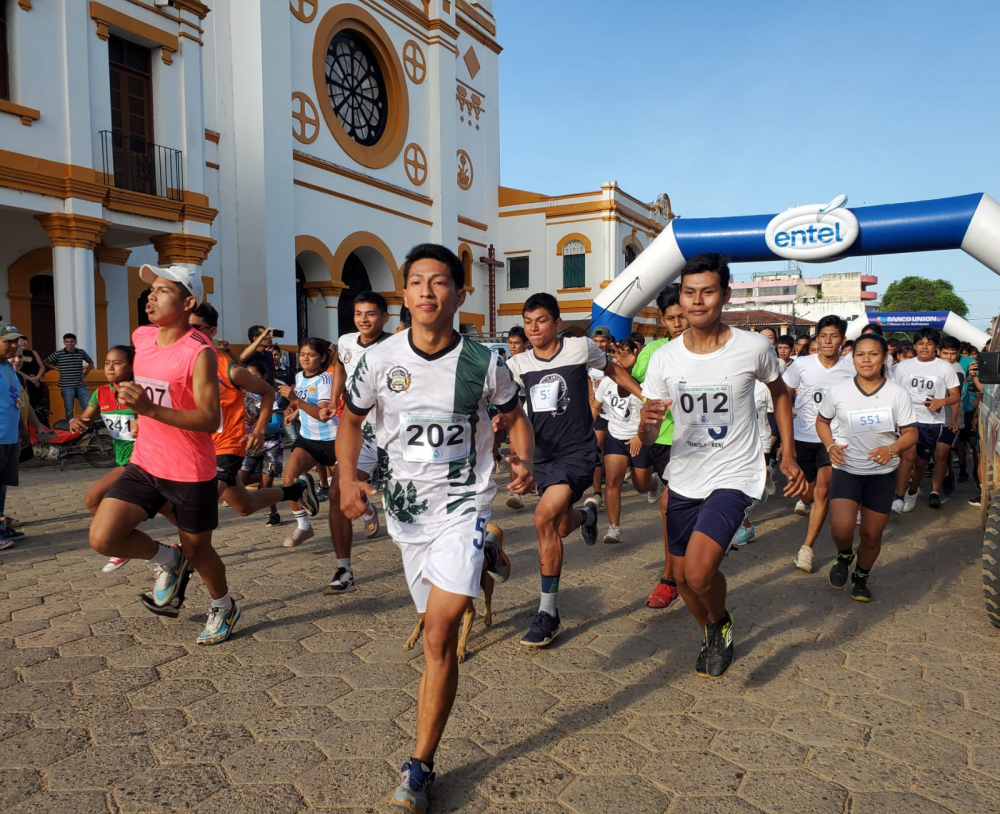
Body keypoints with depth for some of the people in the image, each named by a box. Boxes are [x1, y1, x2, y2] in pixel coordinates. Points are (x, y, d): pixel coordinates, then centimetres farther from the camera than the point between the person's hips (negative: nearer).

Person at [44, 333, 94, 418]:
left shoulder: (81, 352, 4)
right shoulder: (58, 354, -3)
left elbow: (91, 362, 21)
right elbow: (46, 363, 9)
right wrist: (58, 369, 0)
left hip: (80, 385, 2)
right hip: (66, 386, -2)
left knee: (89, 407, -2)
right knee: (69, 410, 3)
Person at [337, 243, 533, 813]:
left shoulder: (484, 362, -11)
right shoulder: (380, 359, -7)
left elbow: (516, 417, 5)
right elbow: (351, 419, 7)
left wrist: (524, 460, -15)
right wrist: (348, 478, -8)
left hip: (462, 505, -3)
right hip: (405, 509, 4)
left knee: (440, 633, -15)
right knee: (436, 626, 20)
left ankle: (422, 766, 1)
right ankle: (486, 553, 51)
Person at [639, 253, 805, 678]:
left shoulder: (754, 347, -12)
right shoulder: (664, 358, -6)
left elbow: (779, 393, 10)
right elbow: (646, 439, -4)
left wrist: (788, 455, 6)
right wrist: (646, 422, -28)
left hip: (734, 478, -4)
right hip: (683, 479, 4)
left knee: (698, 571, -20)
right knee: (682, 574, 15)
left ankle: (721, 624, 16)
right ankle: (711, 634, 47)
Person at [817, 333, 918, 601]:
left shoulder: (897, 394, -7)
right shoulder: (837, 392, -6)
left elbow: (911, 433, -3)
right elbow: (822, 421, 10)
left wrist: (892, 449, -24)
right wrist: (831, 446, -9)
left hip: (882, 473, 1)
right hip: (846, 469, -1)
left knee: (872, 534, 11)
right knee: (841, 529, -19)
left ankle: (861, 578, 38)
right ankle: (844, 556, 17)